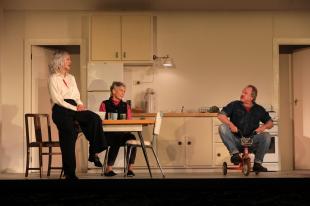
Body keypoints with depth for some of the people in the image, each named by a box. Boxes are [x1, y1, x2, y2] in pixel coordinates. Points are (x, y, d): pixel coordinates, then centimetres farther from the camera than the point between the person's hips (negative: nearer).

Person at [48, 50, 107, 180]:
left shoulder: (71, 78, 22)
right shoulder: (53, 78, 1)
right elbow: (57, 99, -9)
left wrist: (80, 105, -4)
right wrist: (75, 108, -15)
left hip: (73, 108, 6)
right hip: (61, 111, -5)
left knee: (95, 119, -22)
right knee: (68, 141, -10)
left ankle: (93, 153, -17)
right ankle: (70, 174, -1)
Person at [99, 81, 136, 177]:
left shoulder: (126, 106, 21)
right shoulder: (105, 104, 11)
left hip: (122, 134, 3)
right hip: (108, 134, -3)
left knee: (132, 137, -30)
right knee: (116, 140, -36)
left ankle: (130, 168, -26)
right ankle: (108, 169, -27)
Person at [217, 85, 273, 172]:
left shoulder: (259, 109, 7)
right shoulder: (234, 105, 2)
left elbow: (270, 122, 10)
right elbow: (221, 115, -7)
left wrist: (264, 126, -13)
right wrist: (230, 124, -25)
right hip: (236, 141, -1)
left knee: (266, 136, -26)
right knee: (222, 127, -25)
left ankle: (257, 163, -11)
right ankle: (234, 153, -22)